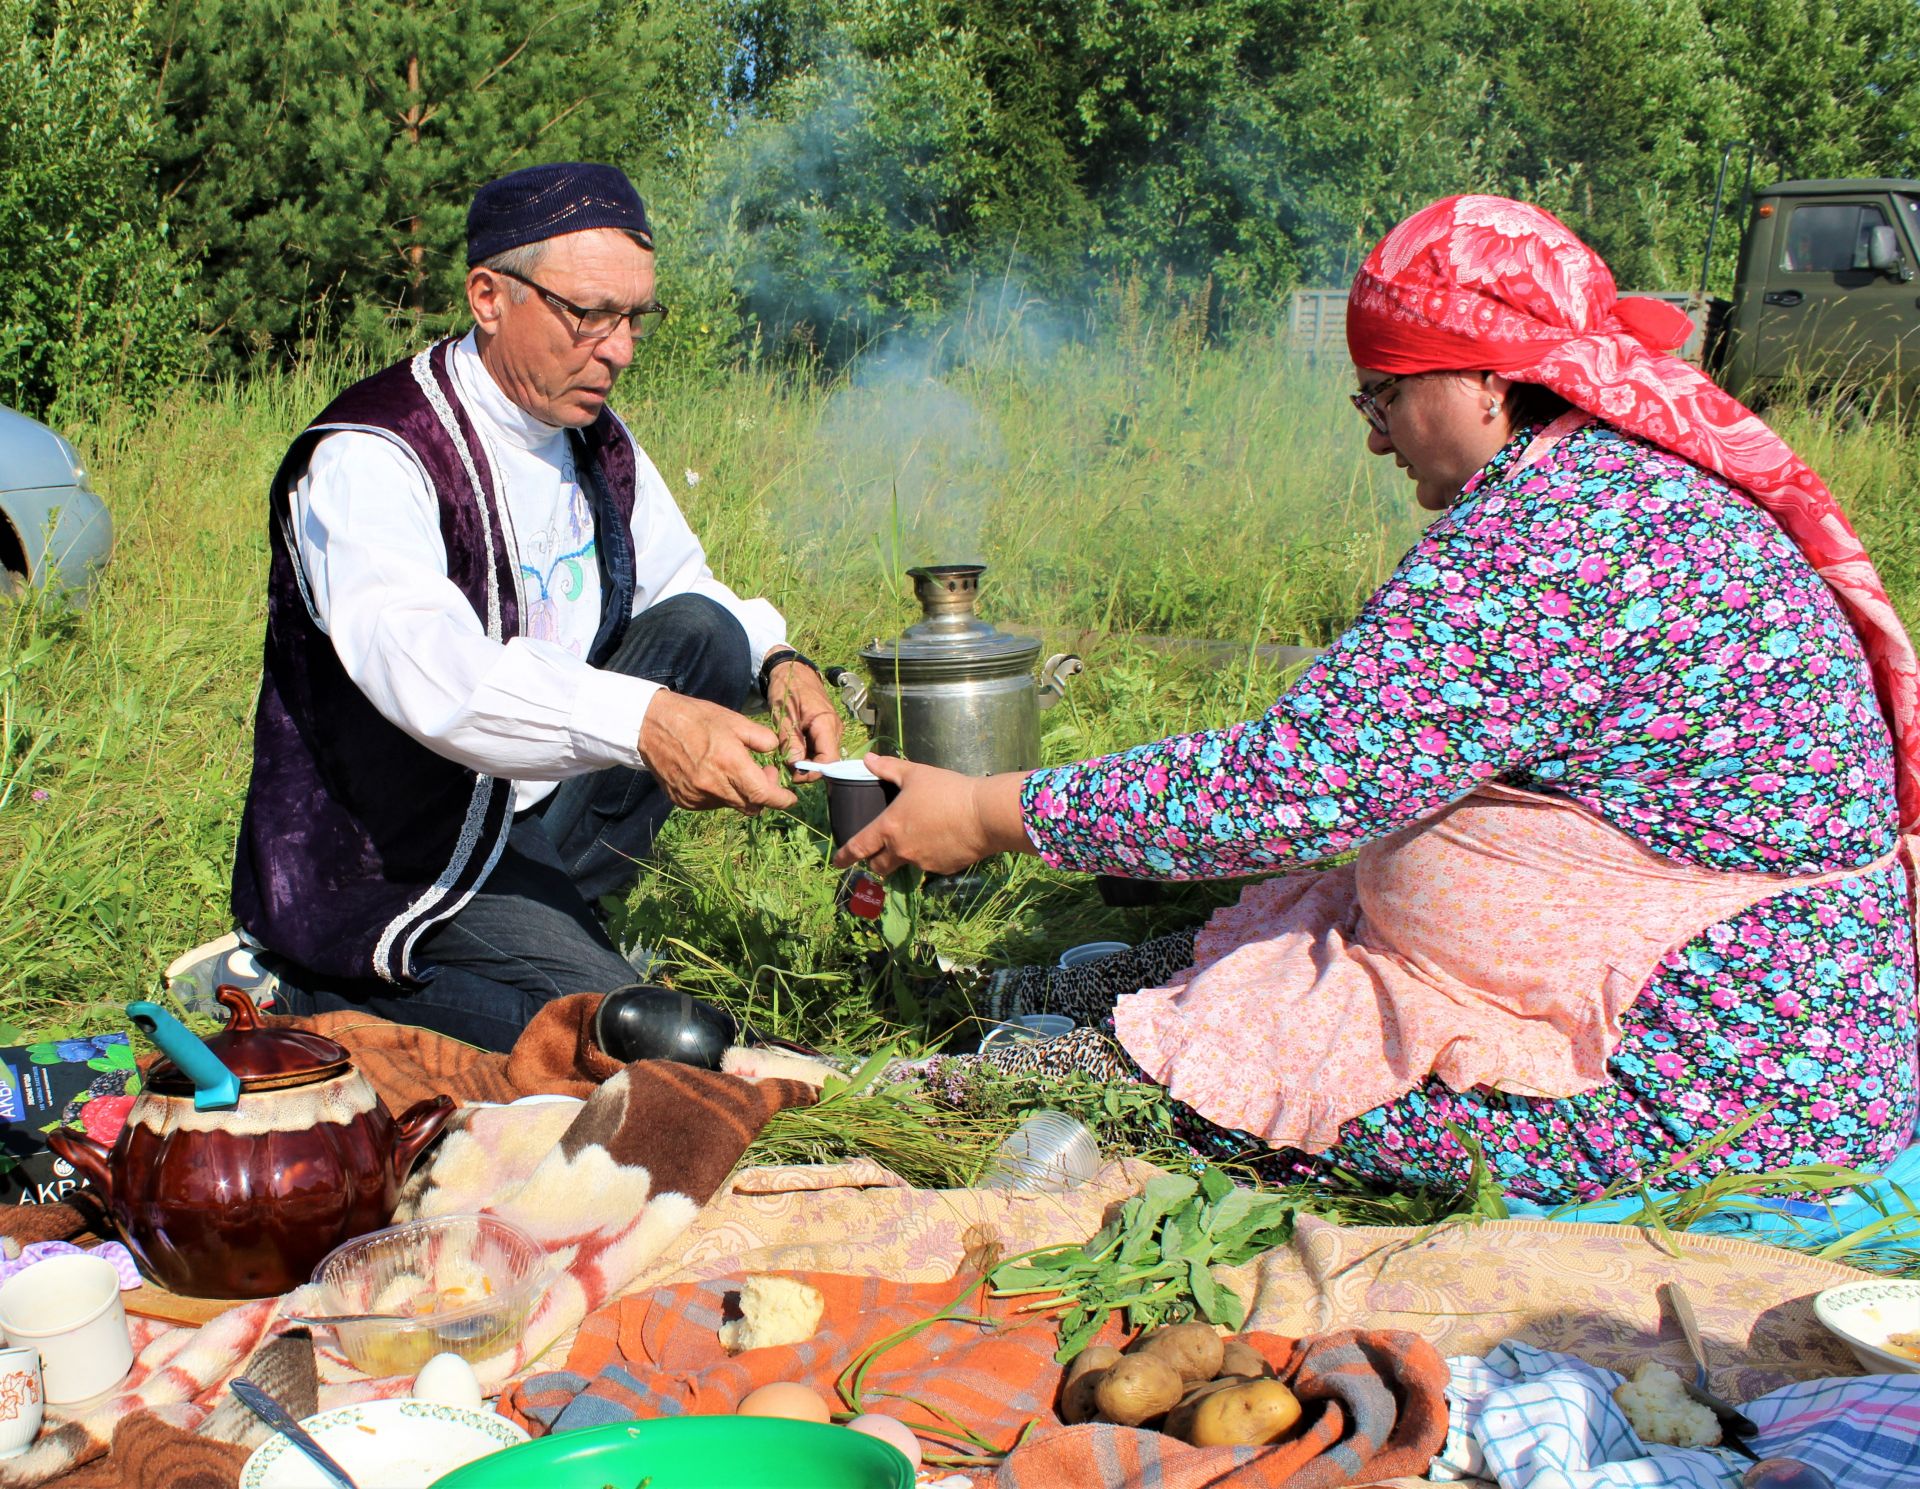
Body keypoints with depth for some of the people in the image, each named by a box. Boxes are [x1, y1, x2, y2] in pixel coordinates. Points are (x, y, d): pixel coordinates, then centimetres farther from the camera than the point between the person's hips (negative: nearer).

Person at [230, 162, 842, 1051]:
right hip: (384, 871, -8)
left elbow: (686, 585, 18)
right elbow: (426, 672, -39)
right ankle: (330, 995, -3)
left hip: (532, 811, 8)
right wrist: (641, 721, -53)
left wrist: (775, 662, -5)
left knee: (701, 633, -4)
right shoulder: (368, 460, -22)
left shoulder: (597, 444, 4)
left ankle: (545, 914, -3)